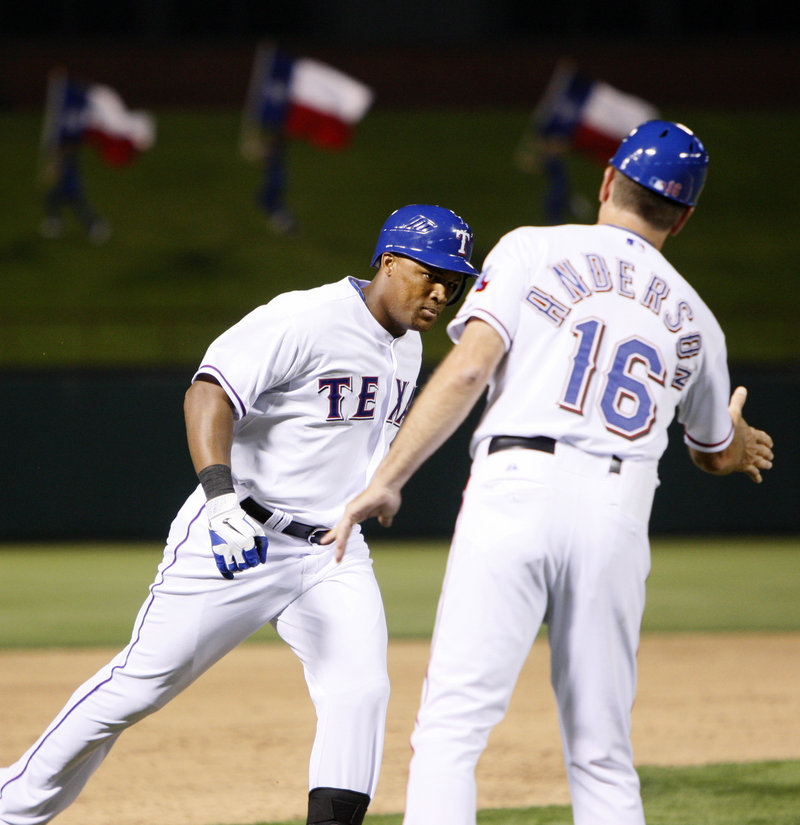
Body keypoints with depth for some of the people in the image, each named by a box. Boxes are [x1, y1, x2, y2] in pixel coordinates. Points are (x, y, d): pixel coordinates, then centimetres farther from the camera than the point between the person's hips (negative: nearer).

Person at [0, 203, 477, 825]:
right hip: (239, 537, -7)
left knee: (360, 692, -12)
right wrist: (220, 495, -43)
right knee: (140, 684, -2)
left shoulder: (408, 346, 9)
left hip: (334, 554, 7)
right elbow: (210, 393, -30)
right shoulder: (305, 320, -19)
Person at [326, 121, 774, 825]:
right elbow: (717, 454, 37)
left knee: (449, 731, -8)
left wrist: (387, 480, -6)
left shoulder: (534, 249, 9)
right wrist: (737, 437, 61)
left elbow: (468, 369, -5)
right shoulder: (693, 319, 21)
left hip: (516, 488, -3)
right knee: (603, 758, 11)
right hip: (619, 516, 4)